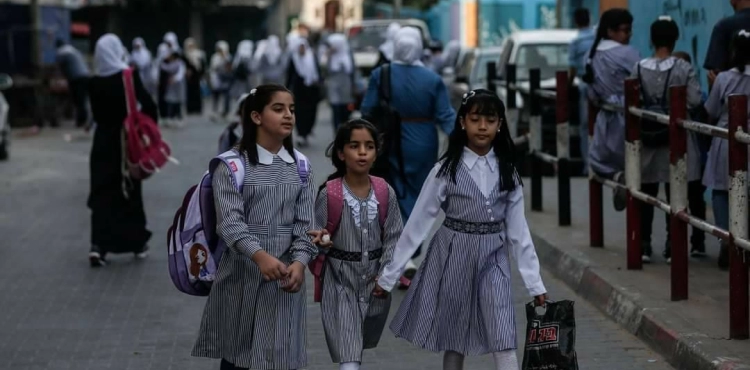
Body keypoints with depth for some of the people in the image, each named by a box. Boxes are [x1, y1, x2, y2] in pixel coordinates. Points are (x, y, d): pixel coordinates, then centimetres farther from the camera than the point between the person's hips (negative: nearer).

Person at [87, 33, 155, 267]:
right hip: (126, 140, -2)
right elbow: (148, 105, -16)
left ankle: (98, 245, -9)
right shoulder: (129, 76, -11)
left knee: (102, 194, 5)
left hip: (103, 140, 2)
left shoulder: (94, 83, -2)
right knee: (129, 192, 11)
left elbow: (97, 114, 5)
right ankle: (138, 243, 20)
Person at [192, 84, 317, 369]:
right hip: (242, 273, -2)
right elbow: (229, 222, -15)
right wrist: (260, 256, -32)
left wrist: (300, 262, -17)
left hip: (286, 275, 2)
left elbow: (305, 223, 2)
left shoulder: (300, 165, 8)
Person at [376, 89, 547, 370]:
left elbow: (518, 228, 4)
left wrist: (535, 283, 2)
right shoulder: (447, 169, -7)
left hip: (493, 258, 1)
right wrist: (389, 276, -6)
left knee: (503, 337, -9)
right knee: (453, 336, 7)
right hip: (453, 254, -1)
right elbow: (418, 223, -5)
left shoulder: (507, 171, 1)